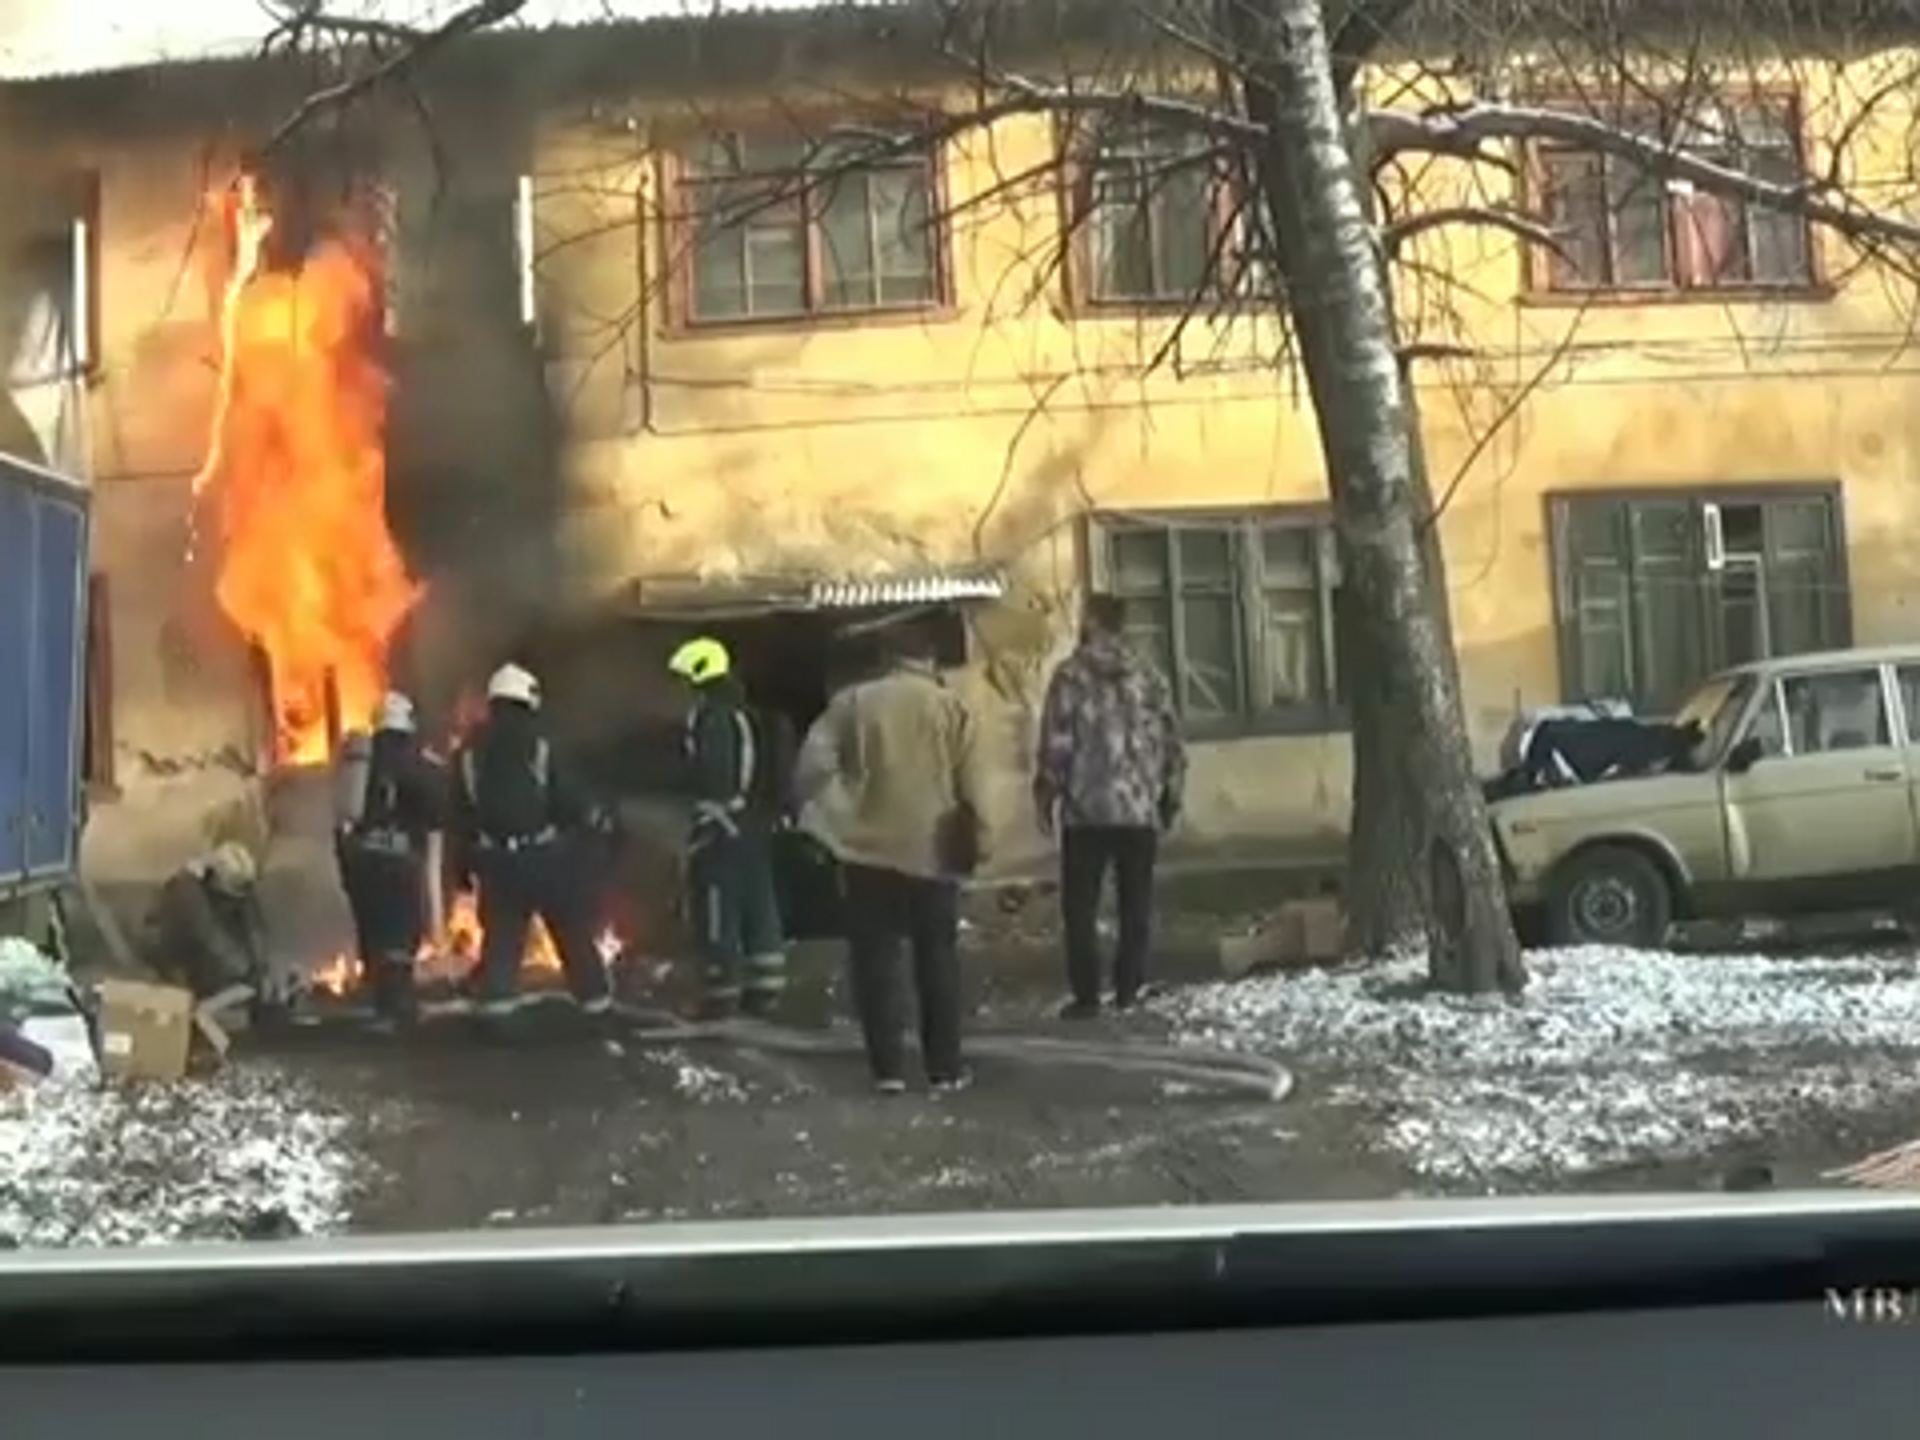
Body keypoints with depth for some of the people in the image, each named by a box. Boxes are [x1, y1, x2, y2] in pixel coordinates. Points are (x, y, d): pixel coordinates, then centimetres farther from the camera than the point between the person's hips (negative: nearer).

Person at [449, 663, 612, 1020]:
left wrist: (462, 862, 13)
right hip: (543, 853, -3)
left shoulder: (469, 753, 5)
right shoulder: (539, 747, -6)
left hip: (496, 858, 3)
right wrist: (588, 825, 10)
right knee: (573, 933, 8)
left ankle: (496, 1004, -1)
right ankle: (594, 1000, 15)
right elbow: (569, 801, -6)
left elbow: (460, 814, 7)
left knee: (500, 935, 8)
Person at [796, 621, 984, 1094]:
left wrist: (825, 821, 1)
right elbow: (970, 786, -1)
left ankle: (888, 1067, 4)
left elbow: (814, 763, -7)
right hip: (932, 852, 0)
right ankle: (945, 1066, 13)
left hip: (869, 849, 0)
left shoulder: (853, 701, 2)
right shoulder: (951, 706, 1)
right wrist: (973, 844, 7)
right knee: (937, 960, 10)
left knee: (876, 959, 6)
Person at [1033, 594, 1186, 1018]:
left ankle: (1086, 995, 3)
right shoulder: (1150, 675, 6)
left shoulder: (1071, 674, -5)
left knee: (1080, 907, 5)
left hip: (1086, 810, -3)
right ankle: (1129, 988, 13)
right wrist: (1171, 798, 16)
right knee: (1135, 905, 12)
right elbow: (1172, 741, 6)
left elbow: (1056, 744, -9)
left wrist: (1045, 796, 0)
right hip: (1140, 809, 3)